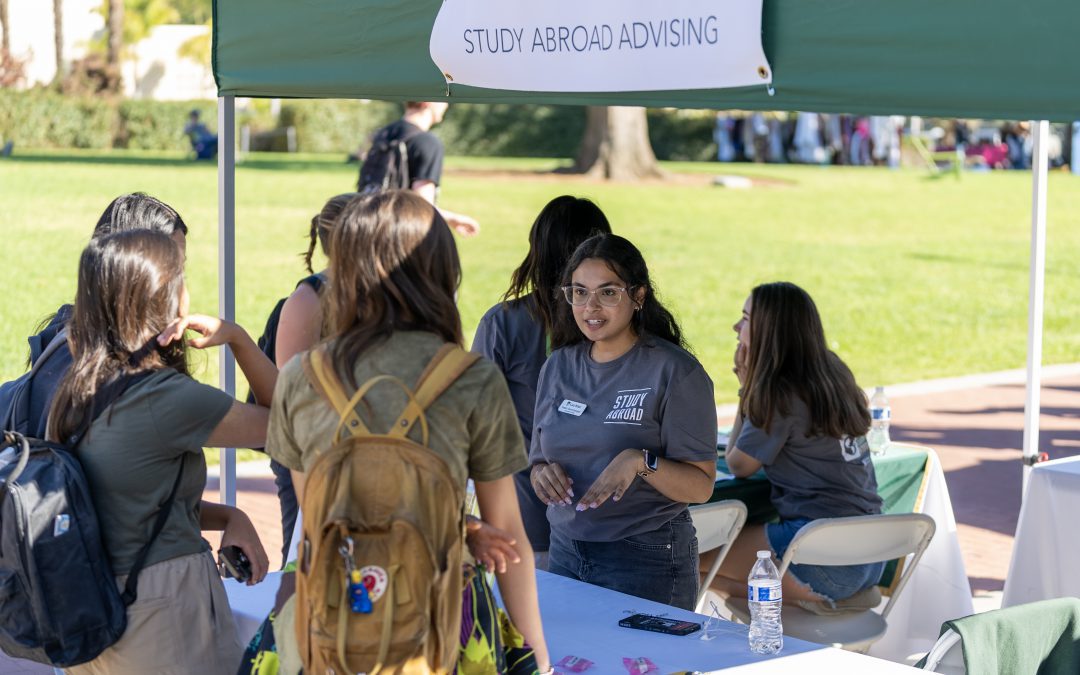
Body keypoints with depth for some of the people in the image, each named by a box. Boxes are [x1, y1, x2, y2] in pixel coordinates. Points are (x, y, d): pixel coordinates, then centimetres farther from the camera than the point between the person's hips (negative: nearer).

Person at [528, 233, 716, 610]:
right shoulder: (558, 367, 7)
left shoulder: (674, 372, -9)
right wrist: (543, 474, -8)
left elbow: (701, 487, -12)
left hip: (647, 562, -5)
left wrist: (641, 462, -28)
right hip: (565, 552, 5)